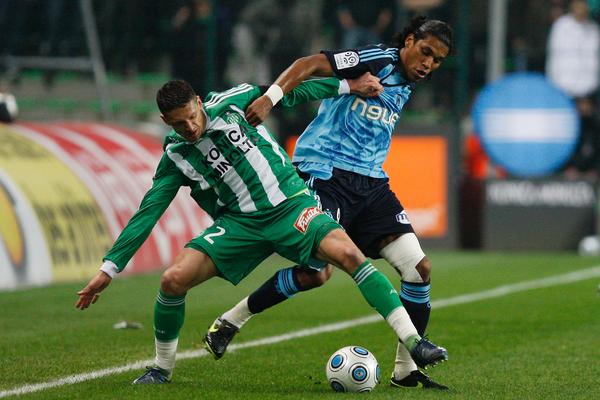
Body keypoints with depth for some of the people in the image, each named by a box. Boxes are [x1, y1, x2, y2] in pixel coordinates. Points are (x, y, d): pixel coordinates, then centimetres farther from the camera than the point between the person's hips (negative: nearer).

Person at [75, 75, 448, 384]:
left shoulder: (231, 103, -4)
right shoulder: (176, 158, 0)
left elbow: (289, 92, 9)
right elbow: (146, 214, 2)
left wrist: (347, 85, 5)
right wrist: (109, 268, -2)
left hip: (291, 204, -1)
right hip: (240, 223, 1)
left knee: (348, 254, -27)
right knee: (173, 280, -16)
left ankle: (414, 342, -25)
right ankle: (162, 368, 8)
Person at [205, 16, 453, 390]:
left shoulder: (407, 86, 16)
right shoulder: (380, 59, -9)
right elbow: (310, 64, -20)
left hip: (370, 183, 8)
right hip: (325, 172, -8)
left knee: (420, 267, -3)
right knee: (317, 271, -19)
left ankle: (406, 369, 8)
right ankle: (230, 321, 2)